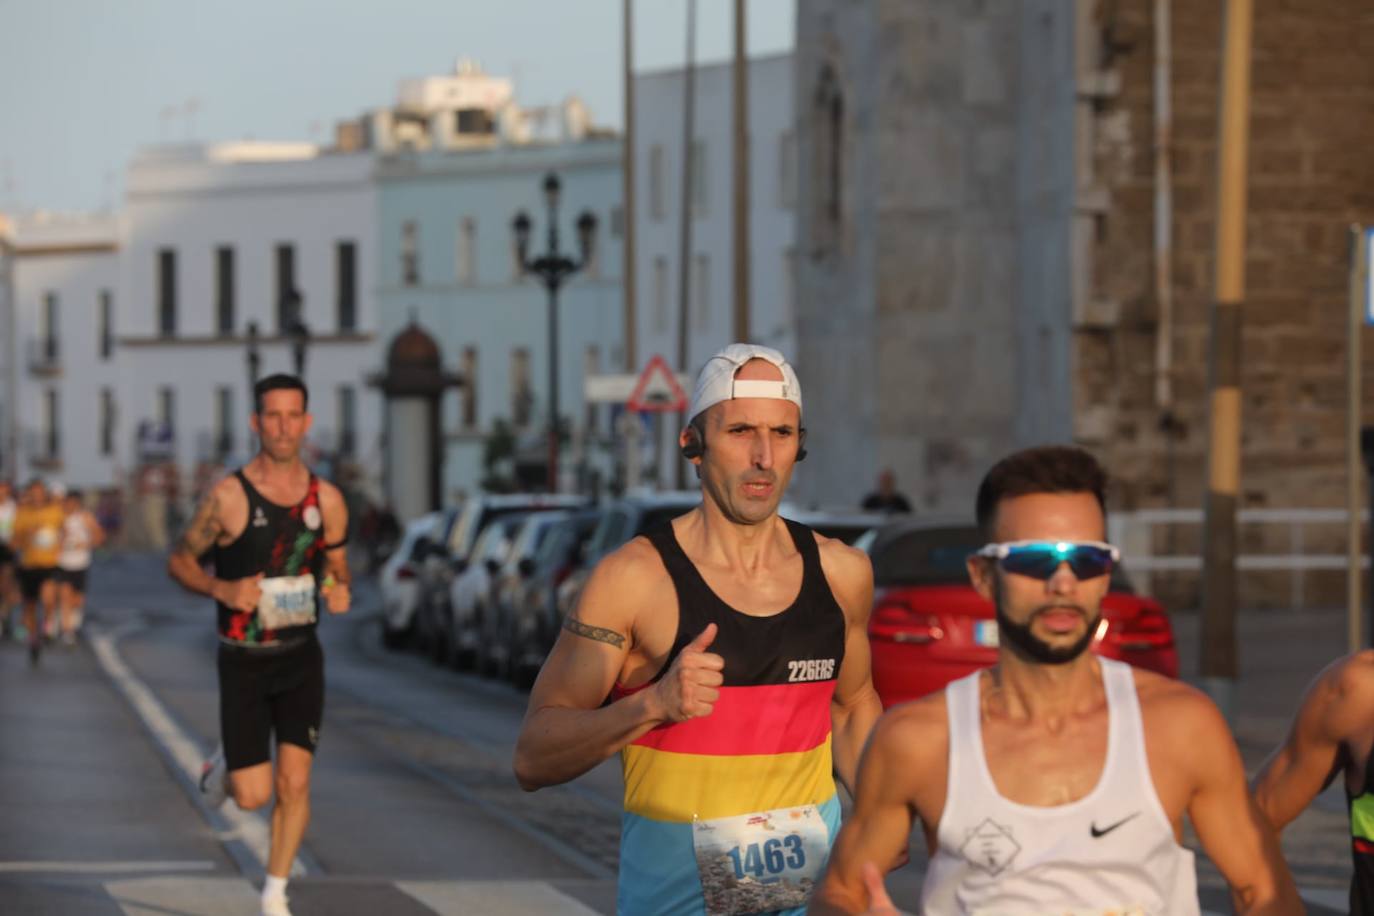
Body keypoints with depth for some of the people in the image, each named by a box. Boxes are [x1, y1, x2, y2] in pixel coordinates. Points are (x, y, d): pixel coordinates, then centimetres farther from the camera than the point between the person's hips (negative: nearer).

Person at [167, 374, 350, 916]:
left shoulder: (326, 500, -2)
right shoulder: (229, 496, -12)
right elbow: (179, 561, -2)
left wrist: (338, 589, -10)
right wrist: (223, 590, -20)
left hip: (301, 657, 2)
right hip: (243, 662, -2)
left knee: (295, 783, -6)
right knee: (253, 796, -5)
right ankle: (224, 763, 32)